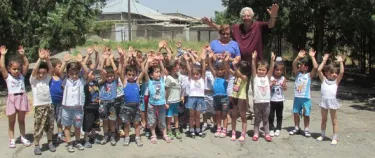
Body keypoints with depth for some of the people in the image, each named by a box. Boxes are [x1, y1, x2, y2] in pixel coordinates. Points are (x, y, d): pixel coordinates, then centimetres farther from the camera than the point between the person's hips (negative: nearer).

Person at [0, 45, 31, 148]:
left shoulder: (22, 76, 6)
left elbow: (26, 65, -1)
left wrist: (23, 55, -6)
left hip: (22, 99, 2)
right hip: (12, 99, -2)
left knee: (21, 120, 14)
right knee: (11, 121, 8)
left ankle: (23, 137, 24)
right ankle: (12, 140, 16)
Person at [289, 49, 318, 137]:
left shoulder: (309, 75, -5)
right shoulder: (297, 74, 5)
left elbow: (315, 67, -19)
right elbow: (294, 65, -6)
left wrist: (312, 57, -17)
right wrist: (298, 57, -15)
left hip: (306, 98, -4)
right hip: (297, 97, 4)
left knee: (306, 114, 4)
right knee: (296, 113, 11)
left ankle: (306, 130, 16)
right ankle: (296, 128, 25)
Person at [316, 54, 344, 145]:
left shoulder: (336, 81, 5)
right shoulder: (324, 80, 7)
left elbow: (341, 72, -9)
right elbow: (319, 70, -4)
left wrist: (341, 62, -7)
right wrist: (324, 61, 0)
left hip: (332, 101, -2)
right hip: (324, 101, 2)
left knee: (334, 121, 4)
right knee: (323, 119, 15)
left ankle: (335, 138, 11)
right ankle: (322, 135, 28)